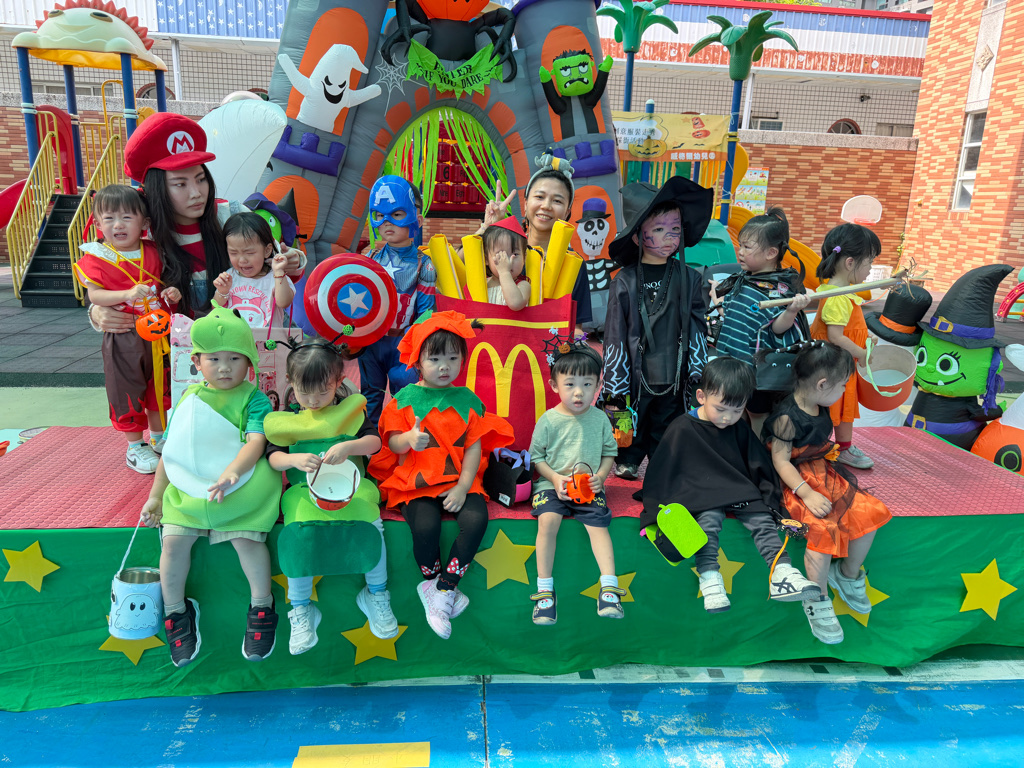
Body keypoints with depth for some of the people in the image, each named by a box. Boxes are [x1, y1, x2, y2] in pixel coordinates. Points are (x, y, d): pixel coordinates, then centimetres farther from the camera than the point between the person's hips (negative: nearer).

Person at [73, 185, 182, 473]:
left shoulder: (153, 253, 3)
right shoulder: (96, 258, -8)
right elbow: (94, 295, -15)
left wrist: (172, 293, -8)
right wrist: (128, 293, -30)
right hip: (123, 338, -4)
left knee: (160, 387, 16)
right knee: (128, 390, 4)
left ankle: (158, 438, 35)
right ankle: (135, 447, 20)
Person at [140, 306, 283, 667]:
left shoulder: (252, 398, -3)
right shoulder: (189, 399, 10)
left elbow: (256, 442, -16)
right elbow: (171, 450, 16)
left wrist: (231, 472, -34)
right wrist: (155, 495, 17)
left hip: (239, 486, -4)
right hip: (188, 488, 4)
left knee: (246, 538, -20)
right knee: (174, 540, -10)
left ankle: (262, 607, 2)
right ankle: (176, 611, 14)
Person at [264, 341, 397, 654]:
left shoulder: (350, 410, 5)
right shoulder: (286, 420, 8)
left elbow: (374, 442, -3)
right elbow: (273, 457, 5)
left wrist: (348, 446, -24)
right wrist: (294, 459, -18)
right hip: (305, 491, 0)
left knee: (371, 524, -27)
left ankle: (376, 594, -1)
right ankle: (301, 609, -6)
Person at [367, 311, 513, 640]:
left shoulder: (467, 399, 9)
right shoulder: (405, 398, 5)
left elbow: (474, 446, 3)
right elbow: (392, 442, 2)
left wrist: (463, 486, -10)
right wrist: (409, 440, -23)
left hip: (458, 480, 2)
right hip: (416, 481, -1)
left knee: (476, 518, -27)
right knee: (426, 525, -29)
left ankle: (441, 590, -11)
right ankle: (437, 588, -1)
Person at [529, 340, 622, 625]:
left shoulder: (599, 419, 3)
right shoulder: (548, 421, -4)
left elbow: (609, 452, 13)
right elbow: (536, 456, 2)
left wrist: (600, 476, -5)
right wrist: (555, 478, -13)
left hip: (590, 487, 2)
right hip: (553, 484, -2)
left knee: (598, 524, -20)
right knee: (547, 520, -26)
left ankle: (609, 587, -14)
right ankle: (545, 589, -19)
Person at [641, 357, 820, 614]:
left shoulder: (740, 428, 6)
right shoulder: (682, 429, -7)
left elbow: (759, 465, 17)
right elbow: (663, 470, -3)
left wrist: (768, 499, 11)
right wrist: (663, 507, -4)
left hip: (740, 491, 4)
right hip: (701, 495, -4)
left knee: (762, 519, -18)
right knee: (709, 519, -31)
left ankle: (782, 573, -24)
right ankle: (709, 578, -36)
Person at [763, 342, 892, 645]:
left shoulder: (820, 409, 5)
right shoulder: (787, 418, -21)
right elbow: (781, 461, -20)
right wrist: (807, 494, -27)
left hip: (826, 474, 9)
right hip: (798, 483, -8)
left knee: (869, 512, -4)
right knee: (822, 528, -28)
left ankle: (848, 575, 19)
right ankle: (817, 601, -8)